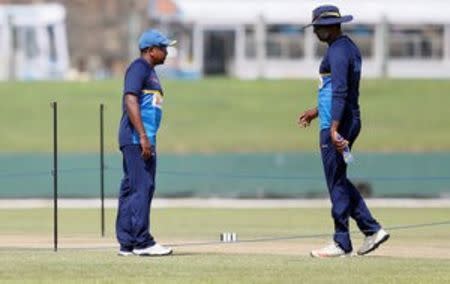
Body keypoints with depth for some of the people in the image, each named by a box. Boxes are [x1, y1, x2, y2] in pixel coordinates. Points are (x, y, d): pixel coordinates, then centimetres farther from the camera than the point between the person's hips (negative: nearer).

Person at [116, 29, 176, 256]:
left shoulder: (150, 71, 23)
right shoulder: (139, 67, -7)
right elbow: (130, 101, -17)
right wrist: (143, 137, -23)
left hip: (145, 140, 10)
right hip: (136, 139, -10)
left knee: (131, 190, 8)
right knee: (141, 187, -12)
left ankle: (127, 244, 9)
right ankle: (142, 242, -15)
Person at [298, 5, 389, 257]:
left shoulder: (338, 51, -16)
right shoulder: (350, 48, 16)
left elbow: (340, 92, -26)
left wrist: (334, 128, -32)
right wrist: (318, 111, 33)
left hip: (338, 124, -10)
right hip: (350, 121, 10)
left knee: (337, 183, -4)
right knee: (339, 180, 16)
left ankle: (342, 244, 1)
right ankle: (372, 229, 14)